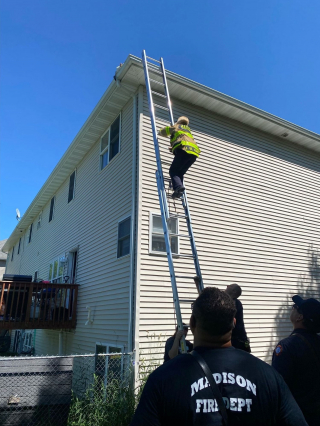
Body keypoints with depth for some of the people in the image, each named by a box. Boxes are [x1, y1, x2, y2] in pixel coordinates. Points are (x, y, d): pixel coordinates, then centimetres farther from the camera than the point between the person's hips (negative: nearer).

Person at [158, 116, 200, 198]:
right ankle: (179, 191, -10)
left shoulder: (176, 127, 23)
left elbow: (162, 132, 36)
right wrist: (173, 148, 53)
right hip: (194, 153, 6)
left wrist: (159, 132, 59)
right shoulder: (188, 130, 38)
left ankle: (178, 187, -32)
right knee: (180, 173, 8)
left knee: (173, 171, -7)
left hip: (183, 150, -6)